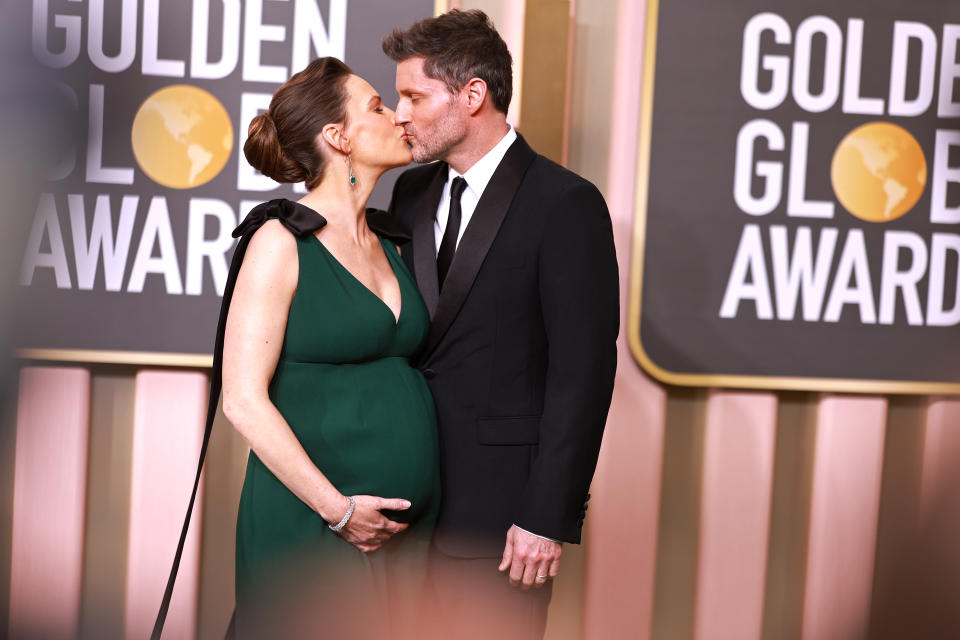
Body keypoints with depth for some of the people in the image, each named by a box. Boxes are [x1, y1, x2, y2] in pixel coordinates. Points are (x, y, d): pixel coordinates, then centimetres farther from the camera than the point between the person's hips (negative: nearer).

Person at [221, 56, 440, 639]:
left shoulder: (387, 244, 12)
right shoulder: (283, 241, -8)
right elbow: (245, 399, -13)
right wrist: (335, 507, -15)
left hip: (406, 522, 6)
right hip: (311, 520, -6)